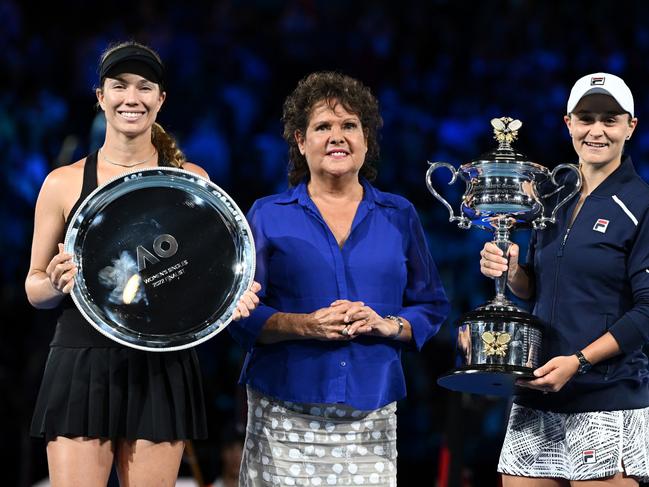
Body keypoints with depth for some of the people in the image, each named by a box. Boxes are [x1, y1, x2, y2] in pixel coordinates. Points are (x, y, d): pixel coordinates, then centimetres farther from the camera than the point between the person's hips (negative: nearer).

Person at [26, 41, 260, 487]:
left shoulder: (191, 180, 6)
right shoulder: (64, 183, 4)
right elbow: (35, 288, 9)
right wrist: (58, 283, -14)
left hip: (162, 371, 1)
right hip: (82, 367, -1)